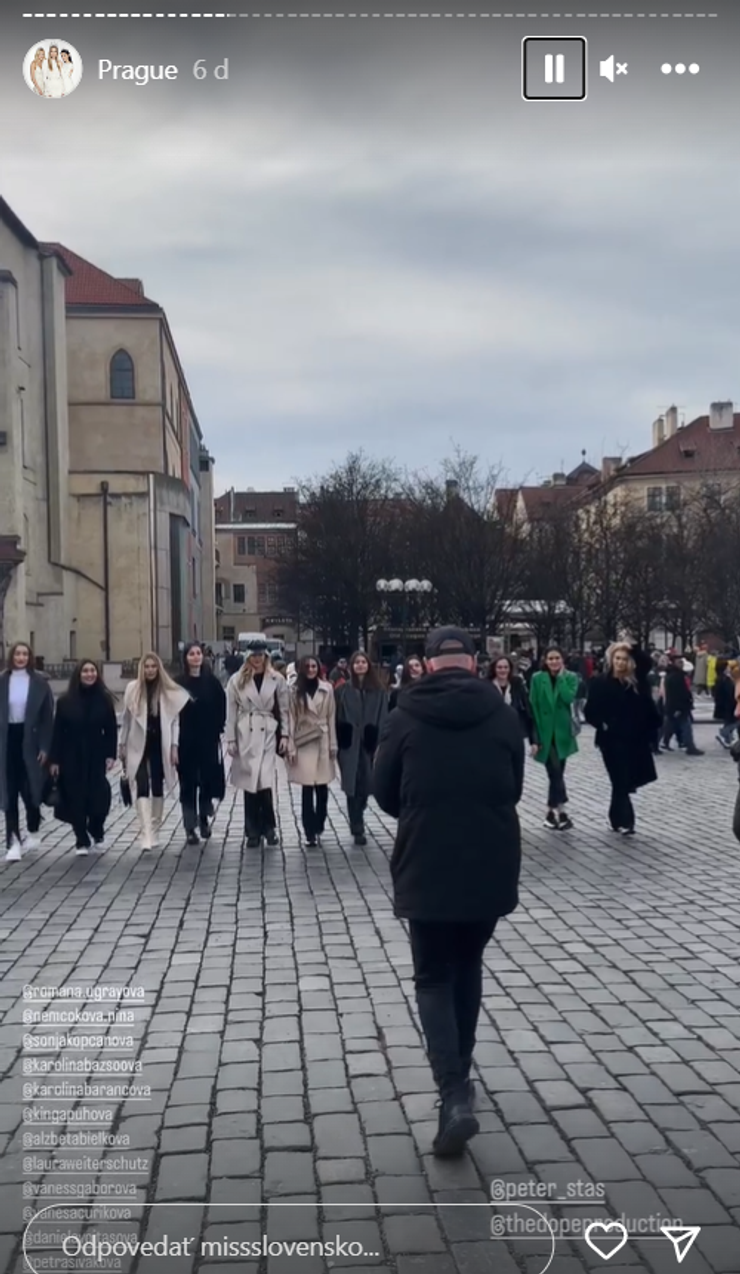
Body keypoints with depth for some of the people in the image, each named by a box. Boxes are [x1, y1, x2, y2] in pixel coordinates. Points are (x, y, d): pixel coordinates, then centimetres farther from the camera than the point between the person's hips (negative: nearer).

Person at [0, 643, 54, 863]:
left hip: (30, 740, -1)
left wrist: (45, 747, -7)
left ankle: (32, 834, 28)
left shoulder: (39, 682, -1)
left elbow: (47, 717, -2)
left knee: (30, 788, 7)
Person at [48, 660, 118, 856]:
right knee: (76, 799, 1)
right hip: (72, 757, 0)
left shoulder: (104, 699, 1)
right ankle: (82, 841, 12)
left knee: (99, 796, -3)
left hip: (97, 756, 0)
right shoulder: (65, 701, 0)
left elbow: (111, 730, 2)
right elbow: (58, 732, 0)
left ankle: (97, 834, 23)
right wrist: (54, 759, -4)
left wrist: (111, 755, -6)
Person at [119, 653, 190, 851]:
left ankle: (154, 832, 22)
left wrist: (174, 746, -5)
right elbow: (126, 719, 7)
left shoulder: (170, 691, -1)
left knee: (158, 788, 10)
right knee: (142, 788, -10)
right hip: (139, 745, 0)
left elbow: (175, 720, 0)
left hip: (160, 745, 1)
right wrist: (122, 744, 7)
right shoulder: (133, 689, 1)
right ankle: (146, 834, -15)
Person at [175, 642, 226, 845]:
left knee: (208, 780, 8)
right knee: (188, 783, 2)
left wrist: (217, 730, -4)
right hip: (186, 741, -1)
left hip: (208, 740, 1)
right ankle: (190, 828, 7)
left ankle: (204, 819, 27)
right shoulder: (178, 682, -2)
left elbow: (221, 708, 5)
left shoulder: (212, 682, 2)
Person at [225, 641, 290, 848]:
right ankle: (253, 831, 14)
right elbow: (231, 712, 3)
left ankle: (268, 827, 7)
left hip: (268, 734, -1)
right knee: (249, 784, 5)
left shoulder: (277, 680, 3)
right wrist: (230, 739, -1)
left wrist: (285, 735, 0)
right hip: (245, 735, 1)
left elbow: (284, 709, 6)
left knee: (264, 782, -12)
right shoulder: (237, 680, 3)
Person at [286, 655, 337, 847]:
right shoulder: (295, 690, -1)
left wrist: (333, 744, 3)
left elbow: (331, 717, 5)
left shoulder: (327, 689, 2)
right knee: (307, 789, -1)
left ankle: (318, 828, 22)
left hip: (322, 742, 1)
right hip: (303, 744, -1)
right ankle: (310, 833, 4)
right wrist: (291, 747, -4)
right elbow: (291, 719, -1)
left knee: (322, 788, 5)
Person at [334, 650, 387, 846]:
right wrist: (338, 742, -5)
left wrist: (380, 743, -7)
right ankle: (357, 829, 4)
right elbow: (336, 718, 2)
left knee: (365, 786, 7)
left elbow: (383, 719, 1)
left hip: (369, 744, 1)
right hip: (349, 745, -1)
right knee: (353, 786, -2)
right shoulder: (342, 690, 4)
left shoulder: (378, 691, 5)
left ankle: (357, 824, 31)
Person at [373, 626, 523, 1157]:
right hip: (490, 868, 3)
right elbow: (515, 789, 9)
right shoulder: (503, 716, -1)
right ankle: (460, 1076, 33)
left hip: (427, 869, -2)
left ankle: (455, 1095, -7)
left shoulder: (405, 718, -6)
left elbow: (384, 794, 2)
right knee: (469, 967, 23)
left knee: (434, 980, 9)